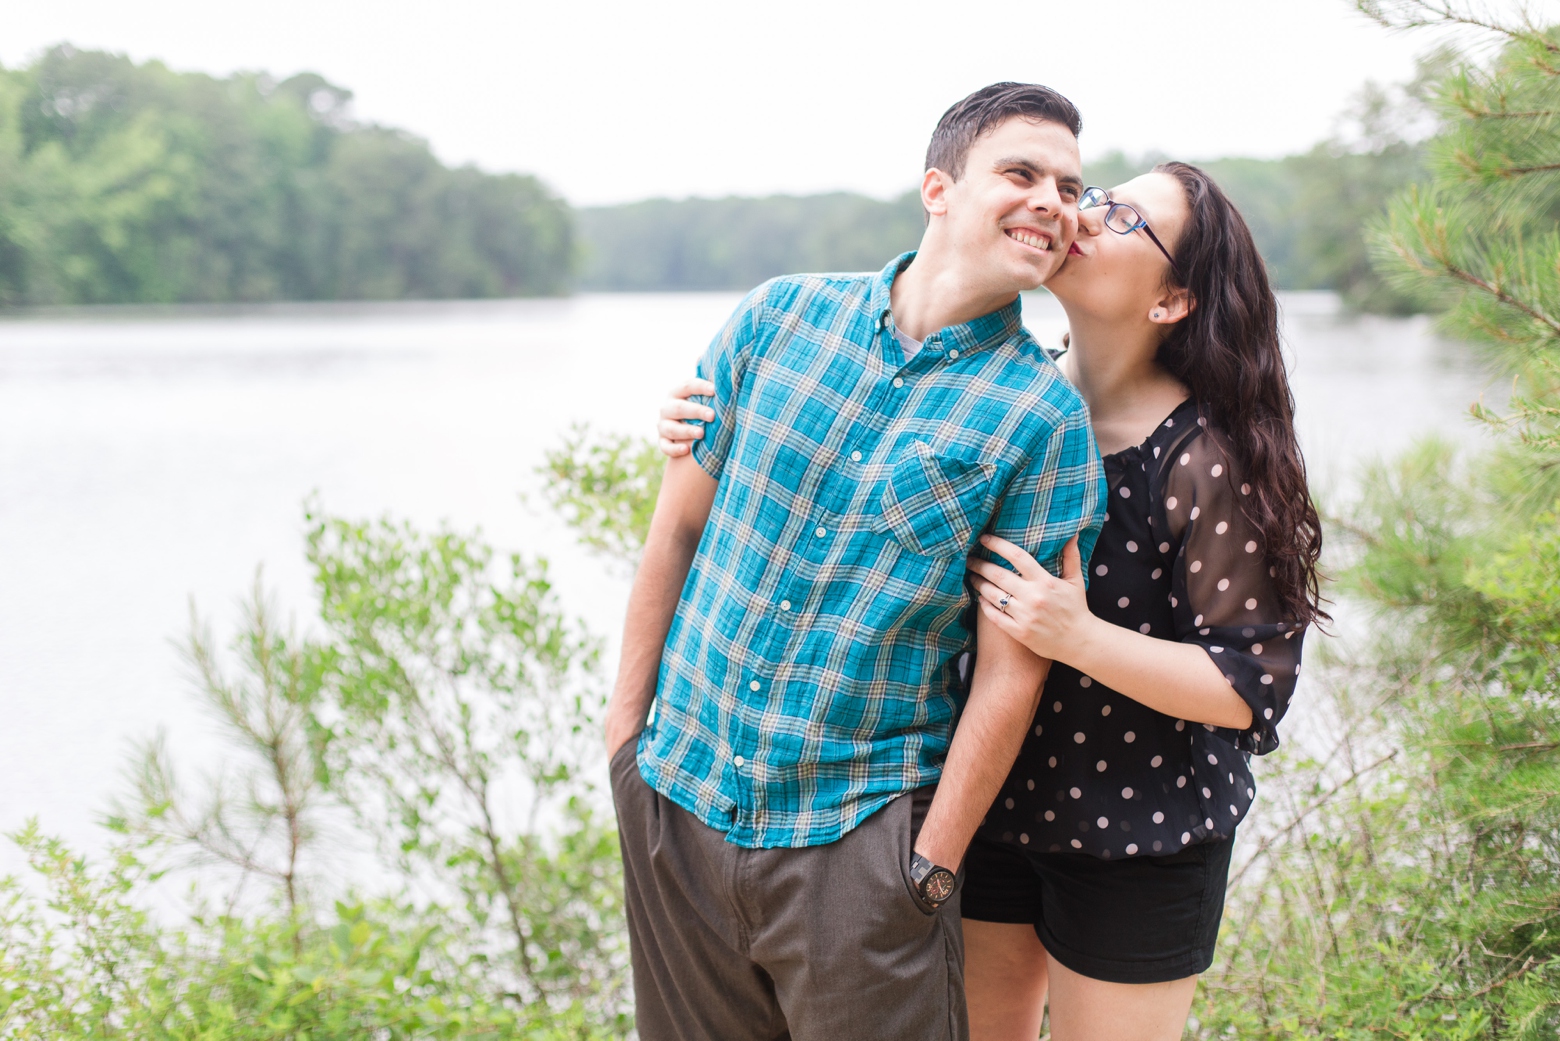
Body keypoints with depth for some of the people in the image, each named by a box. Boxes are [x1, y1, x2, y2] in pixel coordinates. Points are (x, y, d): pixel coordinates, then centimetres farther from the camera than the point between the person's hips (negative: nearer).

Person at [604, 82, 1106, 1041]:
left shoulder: (1047, 417, -8)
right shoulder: (780, 315, -1)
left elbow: (1009, 672, -8)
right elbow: (678, 526, 5)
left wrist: (931, 868, -10)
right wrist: (628, 724, 6)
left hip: (857, 828, -3)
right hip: (678, 793, 3)